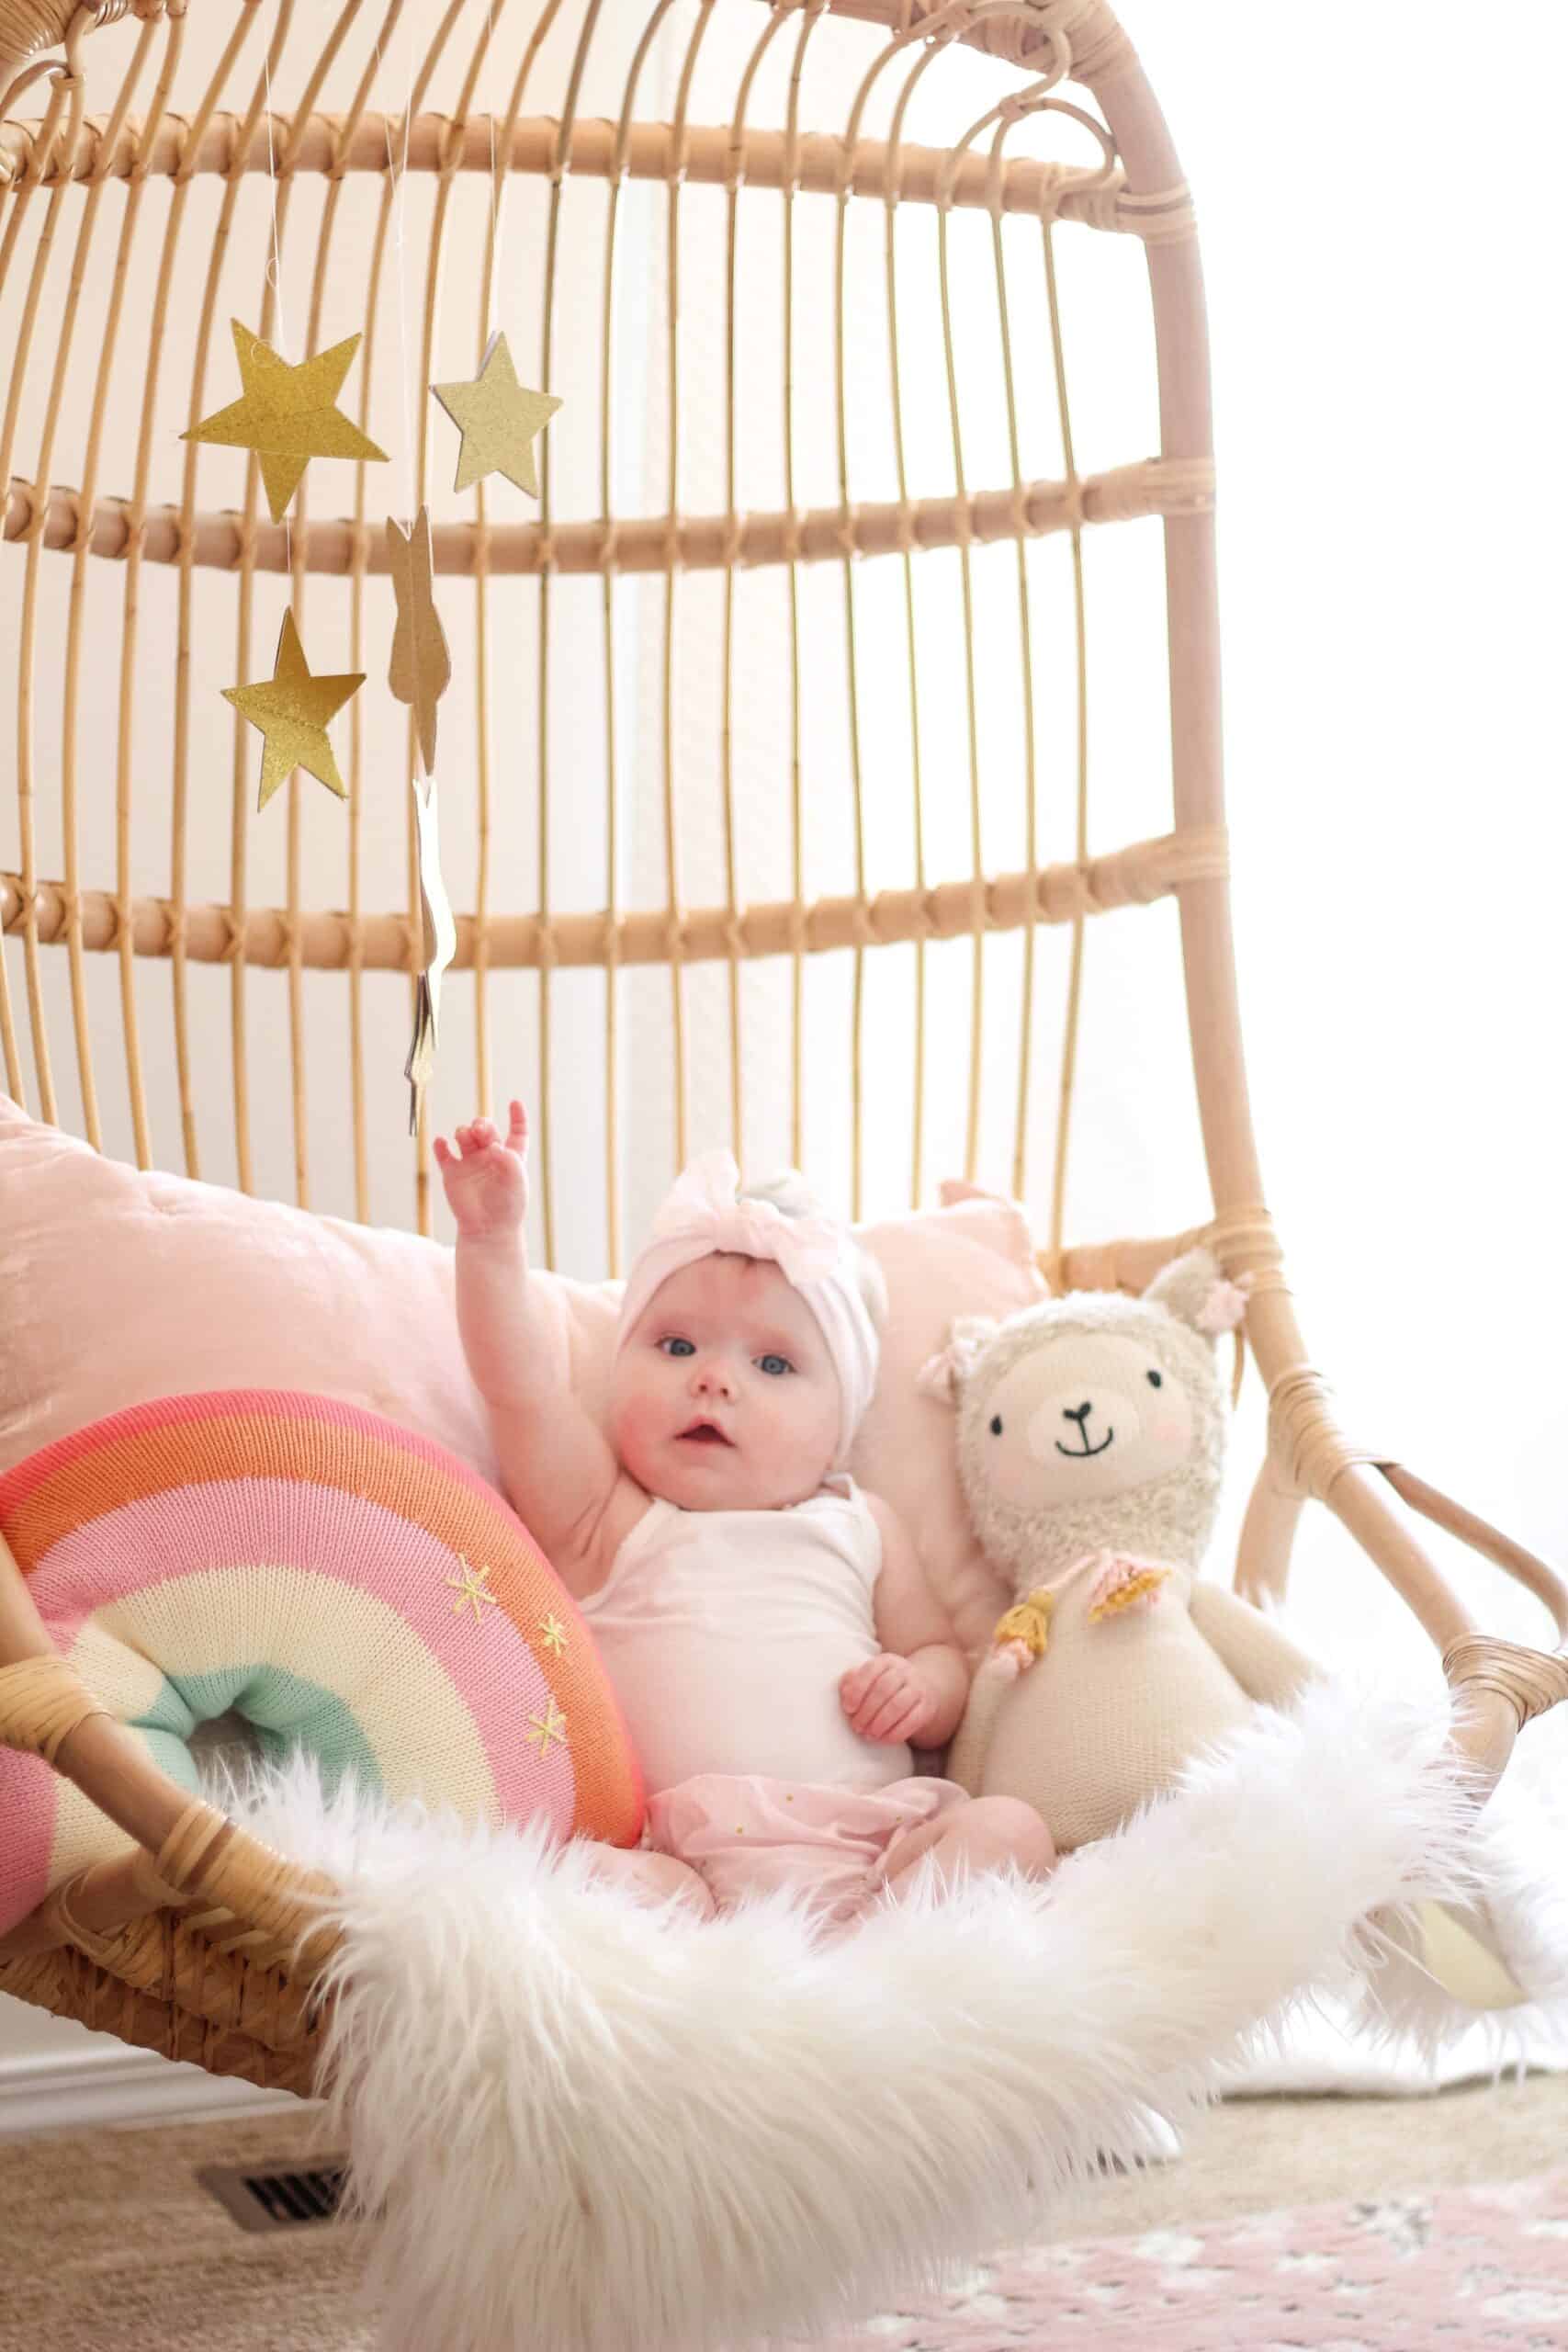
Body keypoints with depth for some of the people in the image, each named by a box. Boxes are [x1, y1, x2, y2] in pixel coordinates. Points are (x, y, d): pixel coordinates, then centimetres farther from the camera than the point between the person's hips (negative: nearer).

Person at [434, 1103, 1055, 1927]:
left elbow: (942, 1655, 28)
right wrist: (492, 1239, -11)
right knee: (600, 1880, -34)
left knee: (1009, 1828, -23)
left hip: (872, 1850, 3)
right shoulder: (607, 1519, 15)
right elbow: (520, 1392, 1)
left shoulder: (858, 1527, 23)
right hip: (686, 1864, -3)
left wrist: (920, 1688, 3)